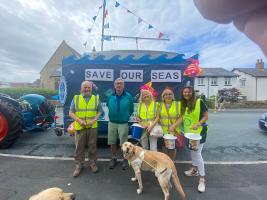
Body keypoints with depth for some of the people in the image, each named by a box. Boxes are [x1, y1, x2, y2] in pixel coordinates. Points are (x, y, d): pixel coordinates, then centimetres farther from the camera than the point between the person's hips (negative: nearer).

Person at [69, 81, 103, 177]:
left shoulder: (96, 98, 5)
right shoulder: (76, 98, 4)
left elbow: (100, 112, 5)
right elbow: (71, 113, 3)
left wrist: (94, 120, -11)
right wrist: (79, 120, -12)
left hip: (92, 127, 0)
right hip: (79, 127, 0)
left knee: (92, 146, 10)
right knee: (79, 147, 7)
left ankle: (93, 164, 28)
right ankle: (79, 165, 24)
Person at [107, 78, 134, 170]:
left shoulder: (128, 96, -7)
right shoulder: (110, 96, -1)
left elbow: (131, 110, 4)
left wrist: (126, 117, 7)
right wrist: (113, 116, 12)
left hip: (123, 123, -2)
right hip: (112, 123, 3)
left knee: (124, 143, 7)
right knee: (112, 142, 13)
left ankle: (125, 159, 27)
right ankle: (113, 159, 32)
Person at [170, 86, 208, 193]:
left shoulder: (199, 102, -14)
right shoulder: (183, 104, 4)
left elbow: (206, 116, -11)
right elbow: (182, 117, 3)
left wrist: (198, 124, -25)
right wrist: (173, 126, -7)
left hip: (199, 132, -6)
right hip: (188, 131, 6)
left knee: (197, 154, -5)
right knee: (192, 151, 20)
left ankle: (202, 179, 9)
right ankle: (194, 169, 41)